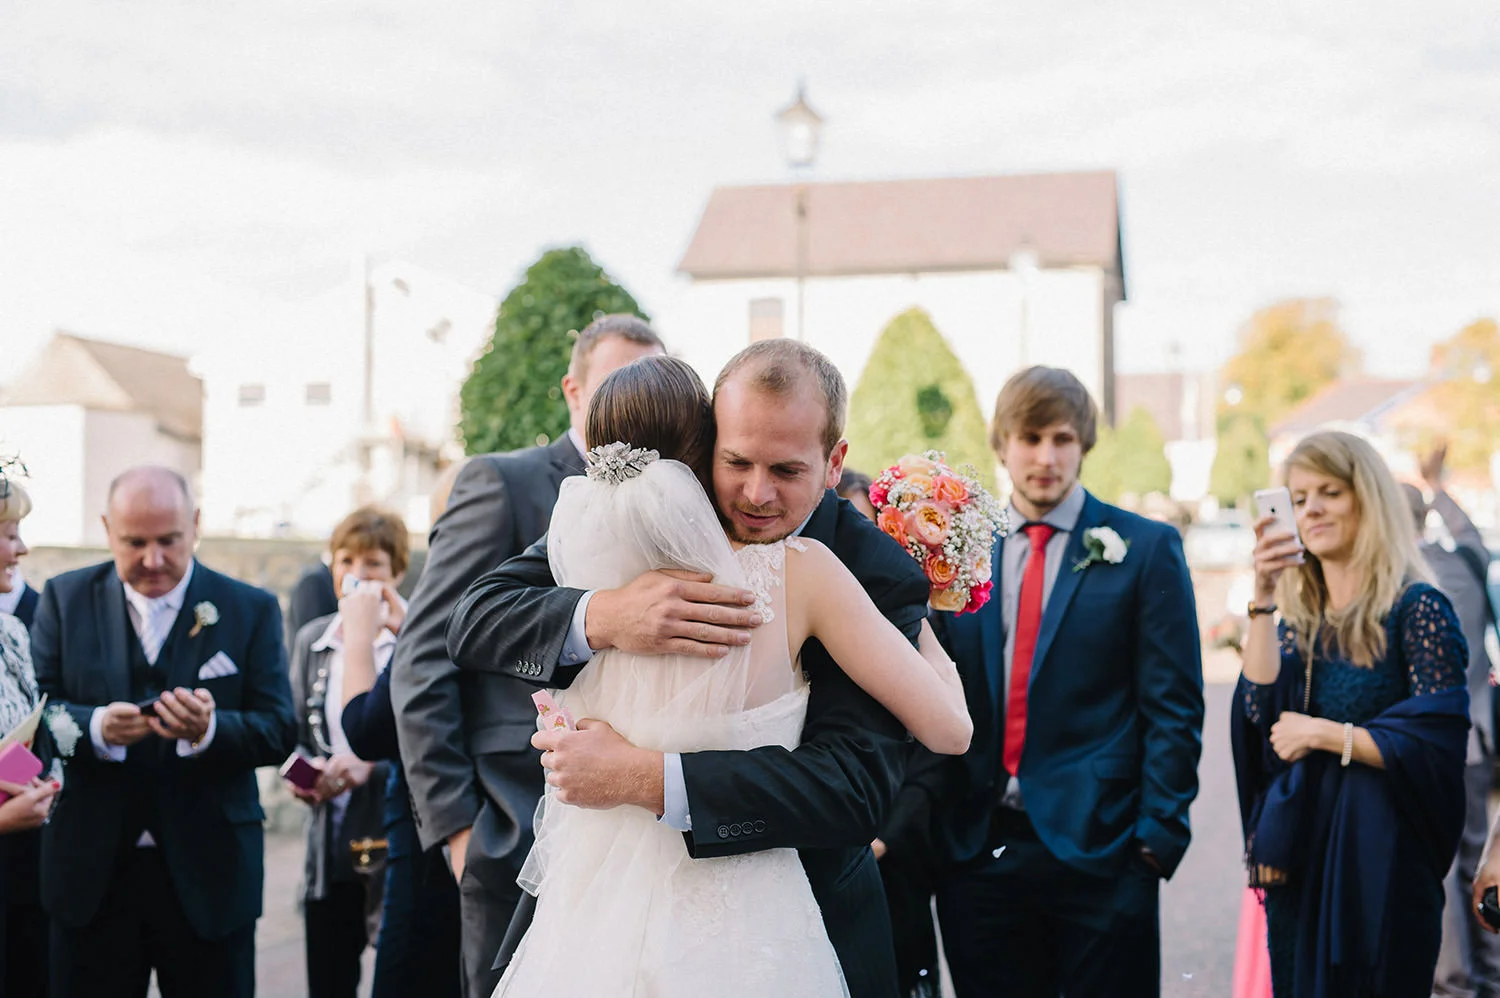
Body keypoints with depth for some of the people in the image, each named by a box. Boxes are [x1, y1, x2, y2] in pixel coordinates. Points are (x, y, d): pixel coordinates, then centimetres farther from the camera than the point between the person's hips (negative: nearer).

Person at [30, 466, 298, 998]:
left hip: (208, 875, -1)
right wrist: (95, 726, -22)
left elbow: (280, 732, -5)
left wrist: (210, 730, -25)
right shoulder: (64, 598, 5)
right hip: (91, 873, 1)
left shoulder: (252, 609, 0)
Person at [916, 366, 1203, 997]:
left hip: (1098, 850, -3)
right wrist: (920, 814, 1)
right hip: (977, 851, 3)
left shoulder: (1145, 548, 1)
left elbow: (1173, 706, -2)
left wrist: (1158, 833, -8)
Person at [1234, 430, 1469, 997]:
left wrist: (1323, 734, -13)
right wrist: (1264, 599, -12)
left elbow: (1439, 742, -14)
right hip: (1300, 854, 5)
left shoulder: (1417, 609, -8)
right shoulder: (1298, 614, 9)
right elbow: (1263, 708, -7)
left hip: (1380, 857, -5)